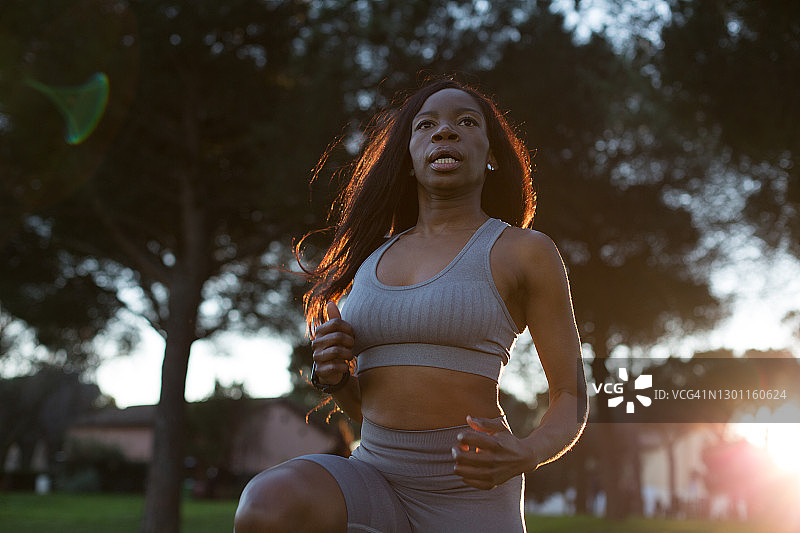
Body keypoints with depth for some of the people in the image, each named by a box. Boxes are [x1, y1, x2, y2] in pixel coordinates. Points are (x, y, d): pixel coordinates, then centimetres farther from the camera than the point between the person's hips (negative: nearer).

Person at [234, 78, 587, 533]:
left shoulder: (527, 251, 2)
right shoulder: (375, 258, 16)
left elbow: (572, 398, 2)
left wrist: (525, 455, -21)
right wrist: (333, 372, -2)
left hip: (470, 494, -3)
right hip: (375, 483, 3)